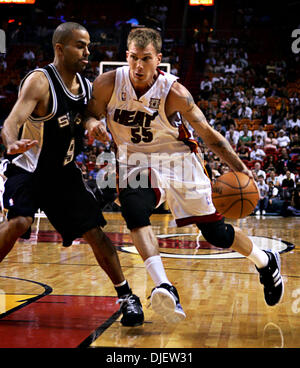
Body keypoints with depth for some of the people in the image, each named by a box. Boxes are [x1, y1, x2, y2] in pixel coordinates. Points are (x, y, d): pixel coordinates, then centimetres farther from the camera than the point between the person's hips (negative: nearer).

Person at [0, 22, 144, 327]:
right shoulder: (39, 81, -21)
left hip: (64, 173, 5)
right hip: (29, 170, -5)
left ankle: (126, 296, 13)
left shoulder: (86, 86, -1)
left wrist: (95, 125, -8)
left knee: (95, 232, 1)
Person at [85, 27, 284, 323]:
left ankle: (266, 262, 32)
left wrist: (240, 169, -23)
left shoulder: (173, 92, -22)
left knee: (217, 233, 2)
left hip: (178, 161, -2)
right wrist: (92, 125, -27)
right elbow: (90, 114, -1)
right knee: (133, 208, -32)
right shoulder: (108, 83, -17)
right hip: (137, 163, 2)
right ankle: (164, 288, -36)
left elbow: (208, 134, -14)